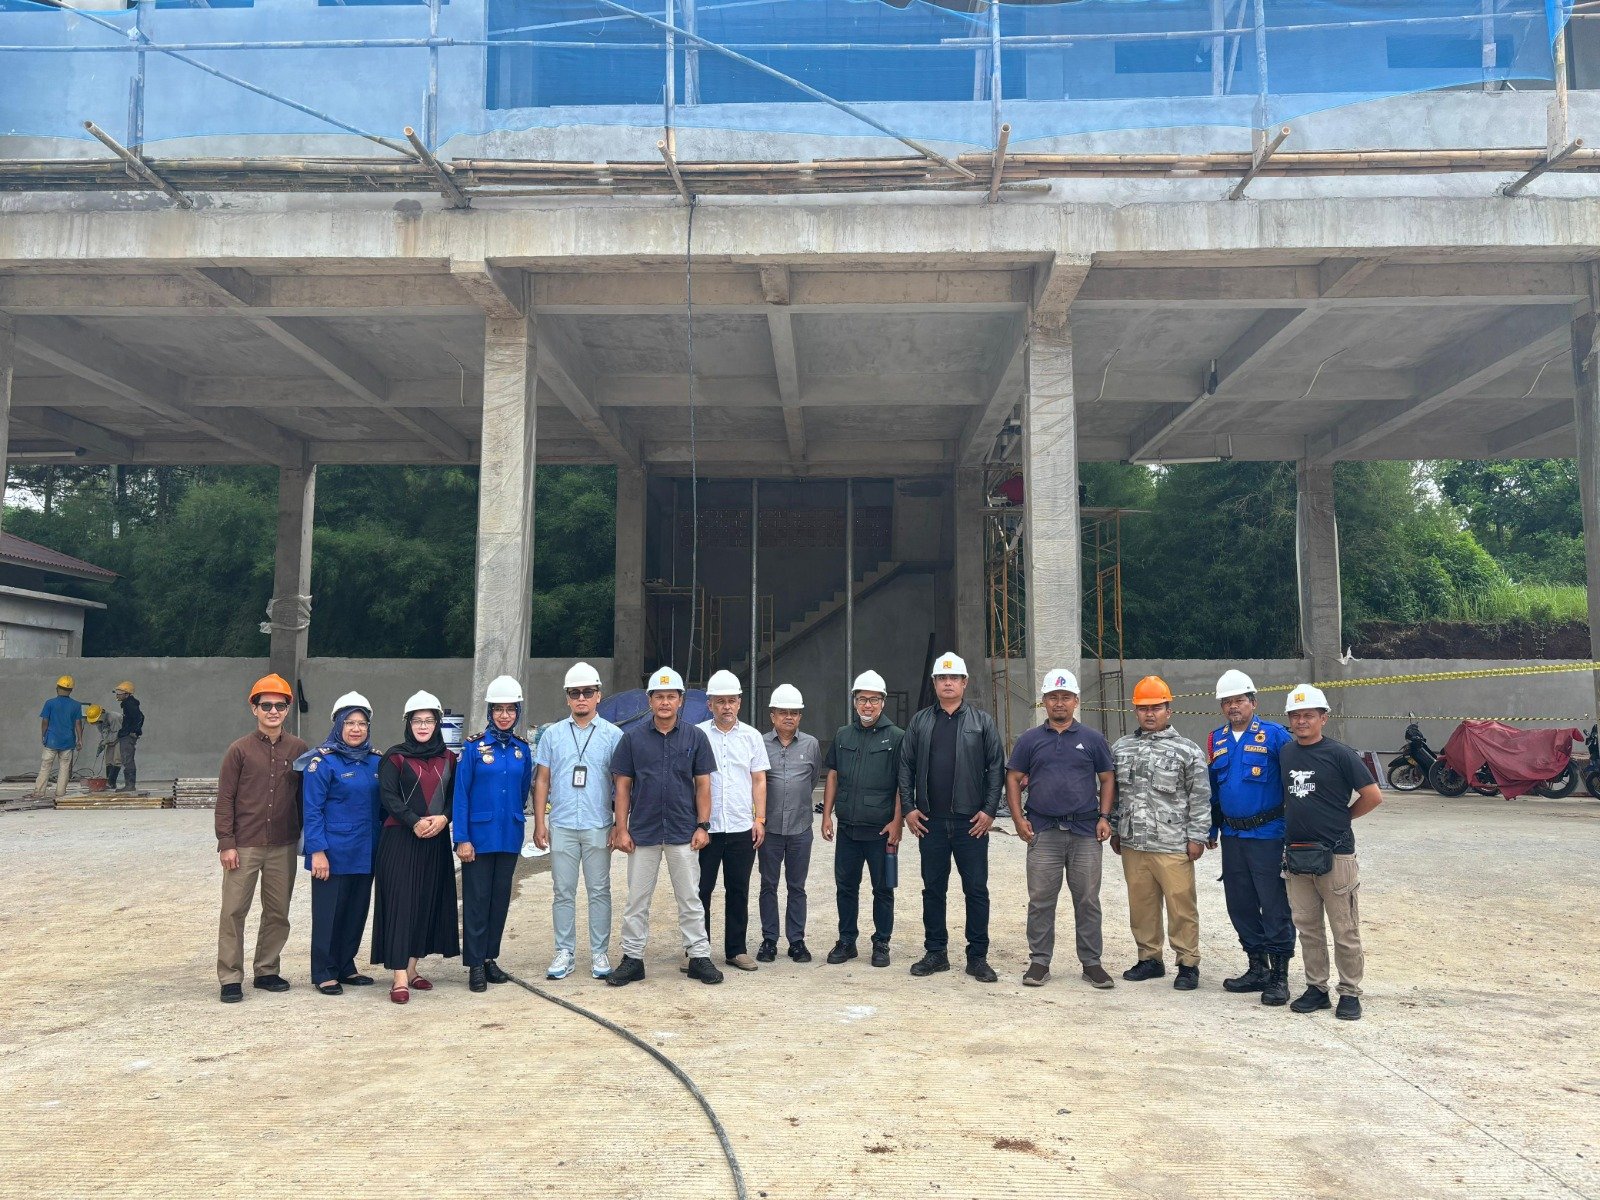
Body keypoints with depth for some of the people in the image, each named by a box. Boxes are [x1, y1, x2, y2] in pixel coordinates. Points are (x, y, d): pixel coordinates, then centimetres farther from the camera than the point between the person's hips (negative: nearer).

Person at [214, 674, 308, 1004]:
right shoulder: (240, 750, -4)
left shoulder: (297, 749, 3)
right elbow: (225, 799, -3)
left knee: (278, 912, 10)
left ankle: (267, 971, 24)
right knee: (234, 911, 1)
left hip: (284, 847, 3)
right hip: (244, 846, -3)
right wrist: (226, 843, -7)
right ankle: (231, 978, 11)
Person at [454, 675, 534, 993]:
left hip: (509, 837, 4)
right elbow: (461, 794, -7)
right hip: (479, 835, -4)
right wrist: (462, 838, -11)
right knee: (476, 900, 1)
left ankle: (491, 958, 22)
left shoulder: (522, 750, 6)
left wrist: (518, 820, 14)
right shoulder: (474, 747, -6)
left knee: (500, 898, 11)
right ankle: (475, 964, 8)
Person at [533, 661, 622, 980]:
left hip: (599, 827, -2)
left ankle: (600, 953, 14)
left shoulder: (613, 735, 2)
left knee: (599, 891, 5)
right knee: (563, 891, 7)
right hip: (561, 826, 2)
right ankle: (565, 952, 17)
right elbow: (542, 781, 9)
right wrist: (539, 822, 3)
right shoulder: (553, 735, 7)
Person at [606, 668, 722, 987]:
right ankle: (633, 958, 19)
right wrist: (621, 828, -3)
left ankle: (699, 956, 16)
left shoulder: (695, 737, 2)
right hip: (642, 832, 0)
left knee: (690, 899, 7)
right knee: (637, 899, 9)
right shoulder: (632, 737, 1)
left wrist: (703, 825, -3)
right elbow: (622, 785, 2)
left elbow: (703, 784, 4)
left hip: (683, 832, 0)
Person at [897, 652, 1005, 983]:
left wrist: (989, 810, -7)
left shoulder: (982, 721, 3)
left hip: (971, 821, -2)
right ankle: (936, 952, 20)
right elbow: (906, 766, 7)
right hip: (931, 821, 2)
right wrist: (909, 807, 0)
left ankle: (978, 956, 12)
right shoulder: (920, 722, 8)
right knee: (933, 888, 9)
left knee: (976, 889, 3)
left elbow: (996, 767, 0)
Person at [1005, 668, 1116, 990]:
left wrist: (1104, 816, -1)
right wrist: (1018, 818, -2)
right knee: (1040, 900, 4)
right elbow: (1013, 779, 8)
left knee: (1088, 900, 6)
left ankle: (1091, 962, 17)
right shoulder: (1030, 740, 6)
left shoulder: (1092, 739, 6)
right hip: (1043, 831, 0)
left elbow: (1107, 778, 10)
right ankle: (1039, 961, 13)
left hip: (1085, 832, 0)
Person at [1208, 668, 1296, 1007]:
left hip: (1268, 835, -6)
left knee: (1274, 906, -1)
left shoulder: (1275, 735, -6)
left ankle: (1279, 976, 9)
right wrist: (1211, 829, 15)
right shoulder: (1216, 740, 11)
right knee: (1240, 905, 12)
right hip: (1232, 836, 6)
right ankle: (1257, 969, 25)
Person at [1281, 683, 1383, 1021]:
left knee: (1345, 931, 3)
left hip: (1335, 854, -5)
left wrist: (1340, 818, 1)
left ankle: (1350, 994, 13)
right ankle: (1316, 988, 23)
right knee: (1307, 927, 13)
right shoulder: (1285, 753, 8)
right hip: (1296, 854, 6)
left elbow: (1373, 796, -7)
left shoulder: (1339, 754, -9)